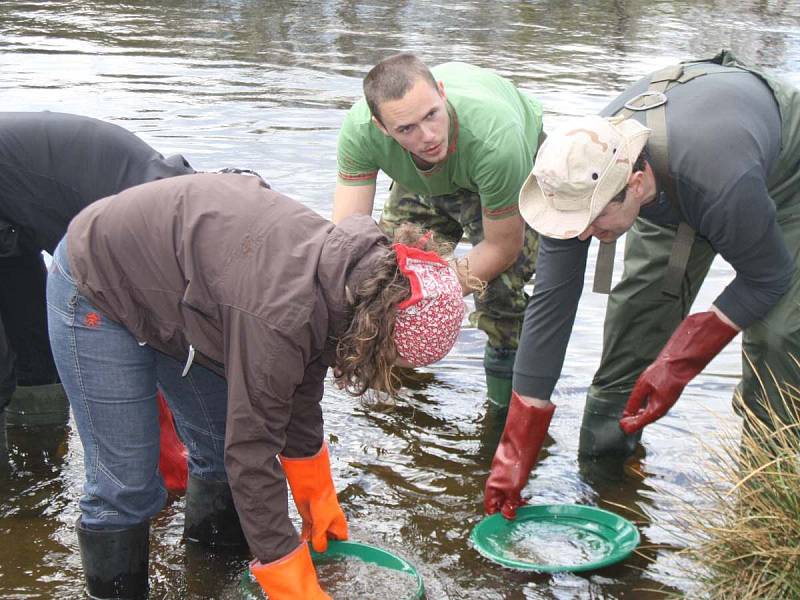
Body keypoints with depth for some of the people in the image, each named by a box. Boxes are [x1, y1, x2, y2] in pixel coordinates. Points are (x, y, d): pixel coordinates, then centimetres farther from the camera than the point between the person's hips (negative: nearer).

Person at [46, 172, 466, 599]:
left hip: (167, 285, 8)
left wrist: (319, 504, 13)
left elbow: (299, 403, 2)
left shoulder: (338, 270, -12)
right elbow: (251, 452, -32)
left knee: (223, 441, 11)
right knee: (127, 482, -9)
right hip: (98, 290, -8)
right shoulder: (280, 315, -38)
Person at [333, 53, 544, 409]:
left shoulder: (496, 140, -46)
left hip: (515, 170, -4)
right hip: (424, 180, 4)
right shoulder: (360, 130, -37)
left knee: (500, 292, -20)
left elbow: (502, 246, -30)